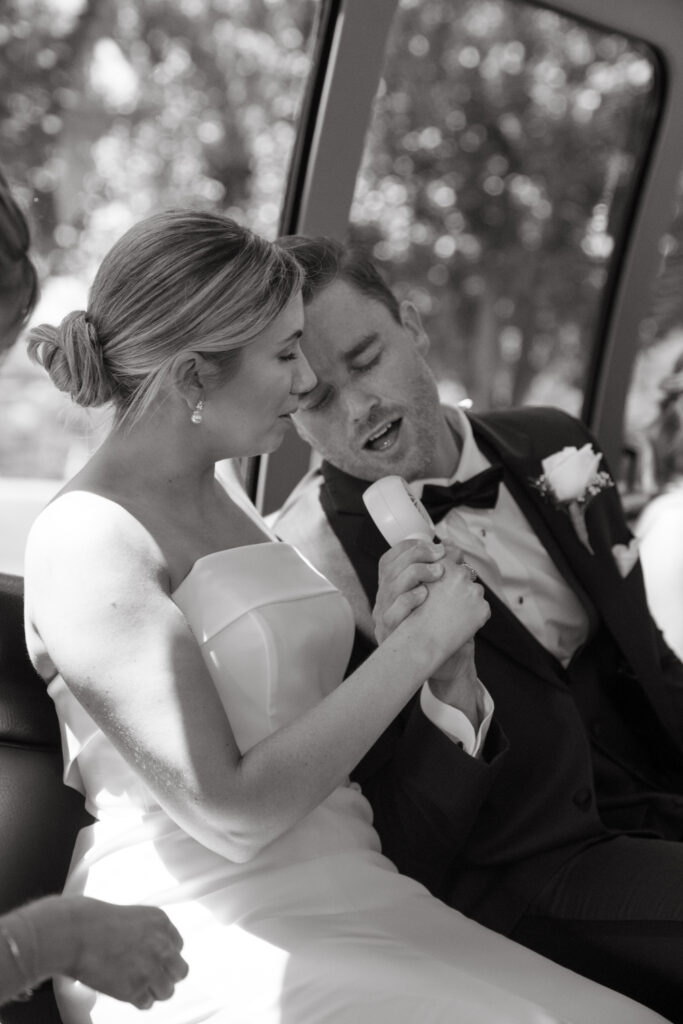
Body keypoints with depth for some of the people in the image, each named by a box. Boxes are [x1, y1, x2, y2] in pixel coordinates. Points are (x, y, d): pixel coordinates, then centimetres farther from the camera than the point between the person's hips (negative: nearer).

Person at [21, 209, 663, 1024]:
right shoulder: (82, 537, -12)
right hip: (209, 937, -7)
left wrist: (394, 644, -3)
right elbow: (229, 814, -18)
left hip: (338, 889, 7)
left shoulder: (223, 503, 13)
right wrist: (416, 645, -13)